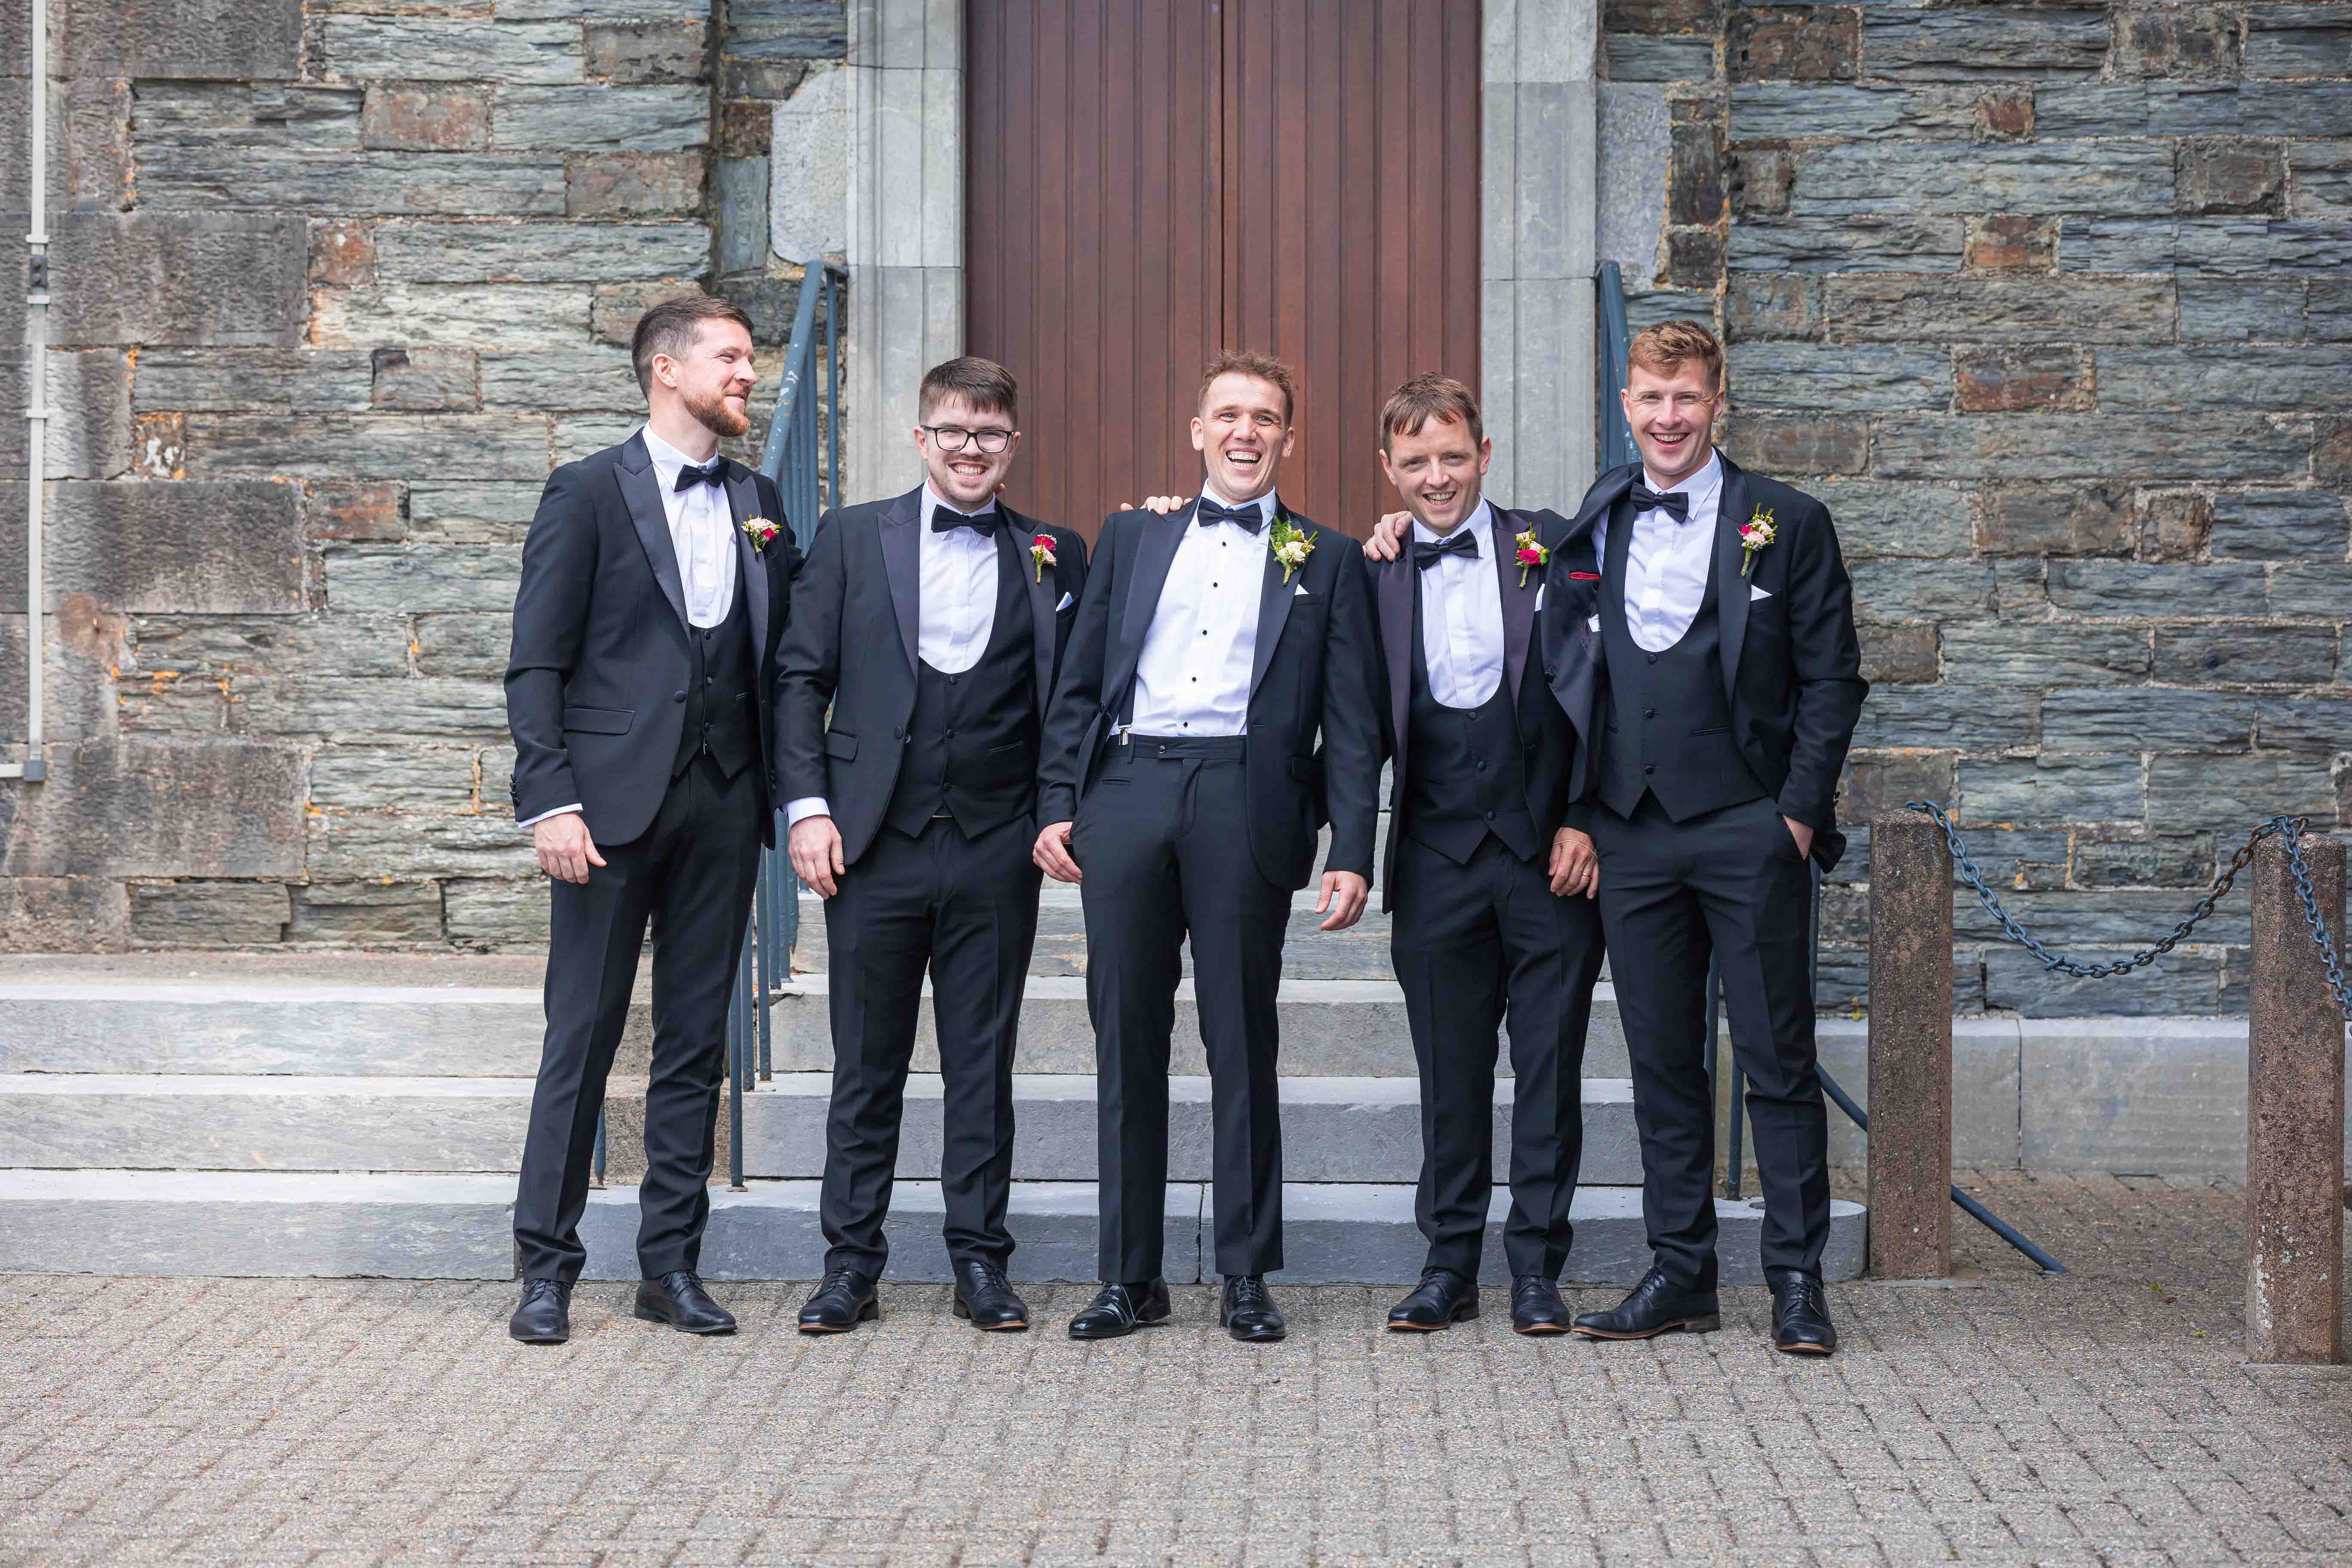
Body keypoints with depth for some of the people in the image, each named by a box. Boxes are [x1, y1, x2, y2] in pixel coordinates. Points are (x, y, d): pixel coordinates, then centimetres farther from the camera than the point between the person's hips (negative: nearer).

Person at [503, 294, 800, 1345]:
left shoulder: (758, 504, 14)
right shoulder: (589, 493, -1)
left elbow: (777, 661, 16)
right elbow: (536, 665, -5)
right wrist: (549, 801, -13)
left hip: (723, 800, 5)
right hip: (616, 798, -4)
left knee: (697, 1043, 8)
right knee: (582, 1036, 0)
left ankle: (671, 1265, 16)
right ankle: (547, 1268, 9)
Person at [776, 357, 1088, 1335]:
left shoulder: (1053, 556, 8)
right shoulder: (852, 538, 7)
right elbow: (803, 679, 5)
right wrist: (807, 805, -4)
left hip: (995, 850, 1)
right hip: (874, 845, 0)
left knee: (985, 1064, 6)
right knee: (865, 1064, 6)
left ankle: (981, 1261, 16)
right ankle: (850, 1265, 14)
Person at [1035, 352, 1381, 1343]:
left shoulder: (1326, 561, 12)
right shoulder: (1132, 536, 18)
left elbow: (1352, 722, 7)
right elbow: (1077, 685, 15)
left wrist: (1352, 852, -2)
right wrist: (1058, 805, 4)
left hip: (1246, 803, -2)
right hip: (1127, 788, 2)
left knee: (1243, 1045, 1)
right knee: (1127, 1041, 4)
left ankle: (1247, 1278, 11)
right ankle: (1129, 1277, 12)